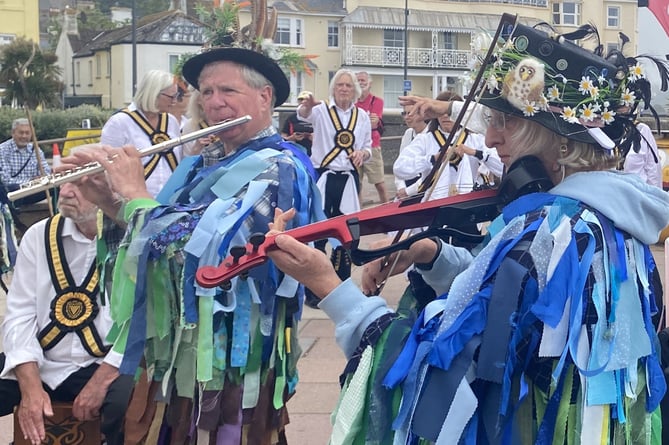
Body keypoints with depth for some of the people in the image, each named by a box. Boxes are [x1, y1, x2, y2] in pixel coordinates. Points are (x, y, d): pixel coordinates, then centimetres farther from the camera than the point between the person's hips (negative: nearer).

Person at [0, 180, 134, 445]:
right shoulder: (39, 236, 5)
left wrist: (99, 382, -19)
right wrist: (31, 387, -12)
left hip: (108, 367, -3)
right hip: (38, 366, 3)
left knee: (130, 400, -33)